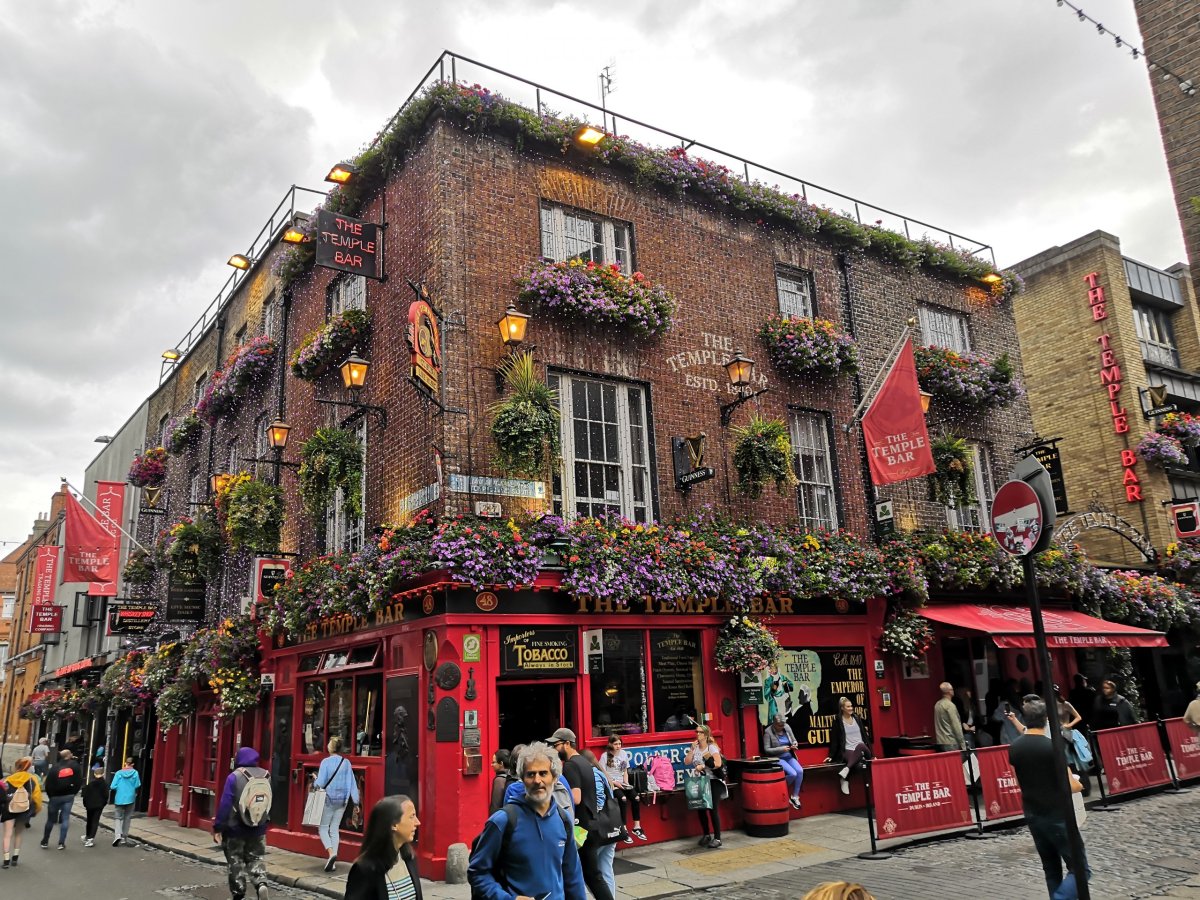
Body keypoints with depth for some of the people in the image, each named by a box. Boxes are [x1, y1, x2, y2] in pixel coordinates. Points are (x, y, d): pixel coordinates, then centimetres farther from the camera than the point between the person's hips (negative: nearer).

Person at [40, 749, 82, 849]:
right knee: (65, 819, 4)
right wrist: (73, 792, 7)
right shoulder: (74, 765, -4)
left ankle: (45, 841, 23)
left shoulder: (55, 767, -6)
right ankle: (61, 843, 1)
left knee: (50, 819, 15)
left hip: (55, 796, 0)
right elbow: (79, 781, -4)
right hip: (69, 796, 0)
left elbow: (48, 784, -8)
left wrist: (50, 795, 6)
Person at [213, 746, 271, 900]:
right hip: (259, 827, 4)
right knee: (256, 858, 13)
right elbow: (268, 803, 9)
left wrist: (218, 828, -7)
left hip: (236, 827, -4)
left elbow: (225, 804, -13)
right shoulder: (266, 776, 1)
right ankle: (261, 883, -9)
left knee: (236, 861, 12)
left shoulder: (234, 777, -13)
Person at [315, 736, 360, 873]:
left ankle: (331, 852, -16)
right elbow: (352, 782, 3)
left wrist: (314, 781, 8)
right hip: (342, 800, 4)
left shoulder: (326, 762, -12)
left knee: (323, 827, 7)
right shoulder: (346, 763, 0)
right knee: (335, 829, 13)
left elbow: (320, 783, -14)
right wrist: (356, 799, 9)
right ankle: (333, 862, 12)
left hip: (328, 799, -4)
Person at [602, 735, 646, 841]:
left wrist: (626, 783, -1)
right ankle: (623, 830, -25)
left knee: (636, 798, -20)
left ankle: (637, 827, -9)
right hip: (610, 784, -5)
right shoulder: (605, 756, -7)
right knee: (623, 799, -31)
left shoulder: (624, 753, 9)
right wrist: (614, 782, -15)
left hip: (622, 783, 5)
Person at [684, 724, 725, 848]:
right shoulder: (694, 748, 8)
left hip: (713, 781, -5)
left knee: (713, 809, -8)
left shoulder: (712, 747, -7)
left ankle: (717, 838, -1)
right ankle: (707, 835, 24)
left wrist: (703, 766, -20)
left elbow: (718, 763, -20)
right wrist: (692, 749, -9)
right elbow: (686, 762, -2)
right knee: (700, 809, 6)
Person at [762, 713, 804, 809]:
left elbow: (794, 740, 17)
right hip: (777, 758, -5)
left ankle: (795, 797, -7)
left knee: (800, 771, -23)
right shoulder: (768, 732, -10)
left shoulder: (787, 727, 4)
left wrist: (794, 745, -8)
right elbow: (766, 749, -12)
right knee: (792, 773, -27)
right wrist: (781, 749, -20)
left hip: (789, 757, 5)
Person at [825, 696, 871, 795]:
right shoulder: (838, 721, 1)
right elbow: (834, 740, 1)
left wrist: (871, 752, 12)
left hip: (861, 749, 4)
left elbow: (865, 735, 16)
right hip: (847, 751, -4)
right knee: (858, 765, -38)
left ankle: (846, 769, -37)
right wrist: (831, 756, -3)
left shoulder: (856, 717, 13)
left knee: (860, 745, -37)